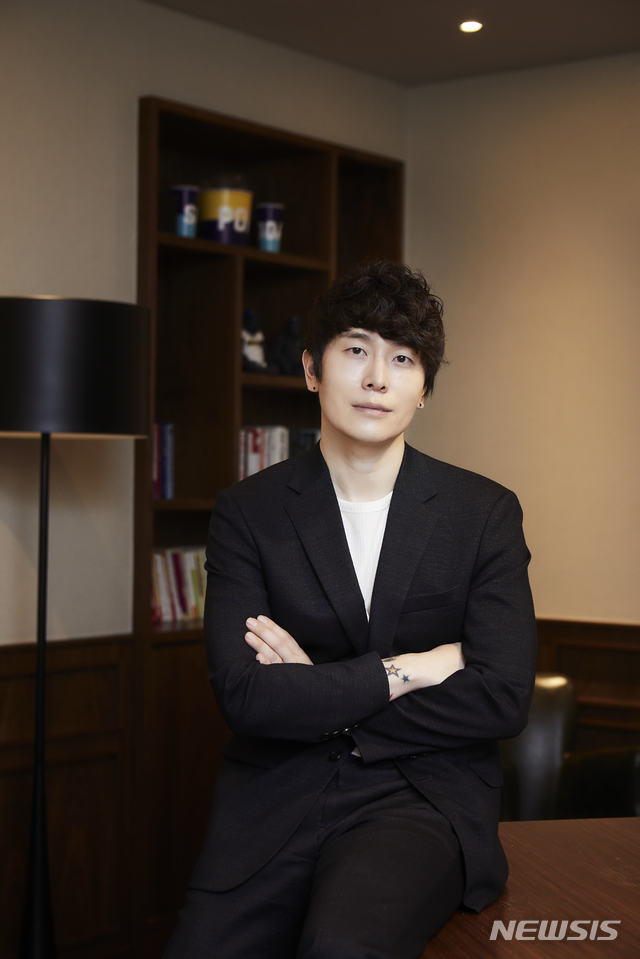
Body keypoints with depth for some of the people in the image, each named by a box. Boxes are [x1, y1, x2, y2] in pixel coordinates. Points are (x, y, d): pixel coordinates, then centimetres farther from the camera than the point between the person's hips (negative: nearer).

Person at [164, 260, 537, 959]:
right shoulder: (248, 513, 3)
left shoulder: (485, 514, 3)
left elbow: (503, 699, -6)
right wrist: (407, 670, -9)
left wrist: (312, 698, -7)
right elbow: (242, 696, -9)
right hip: (274, 801, 2)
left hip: (423, 796, -1)